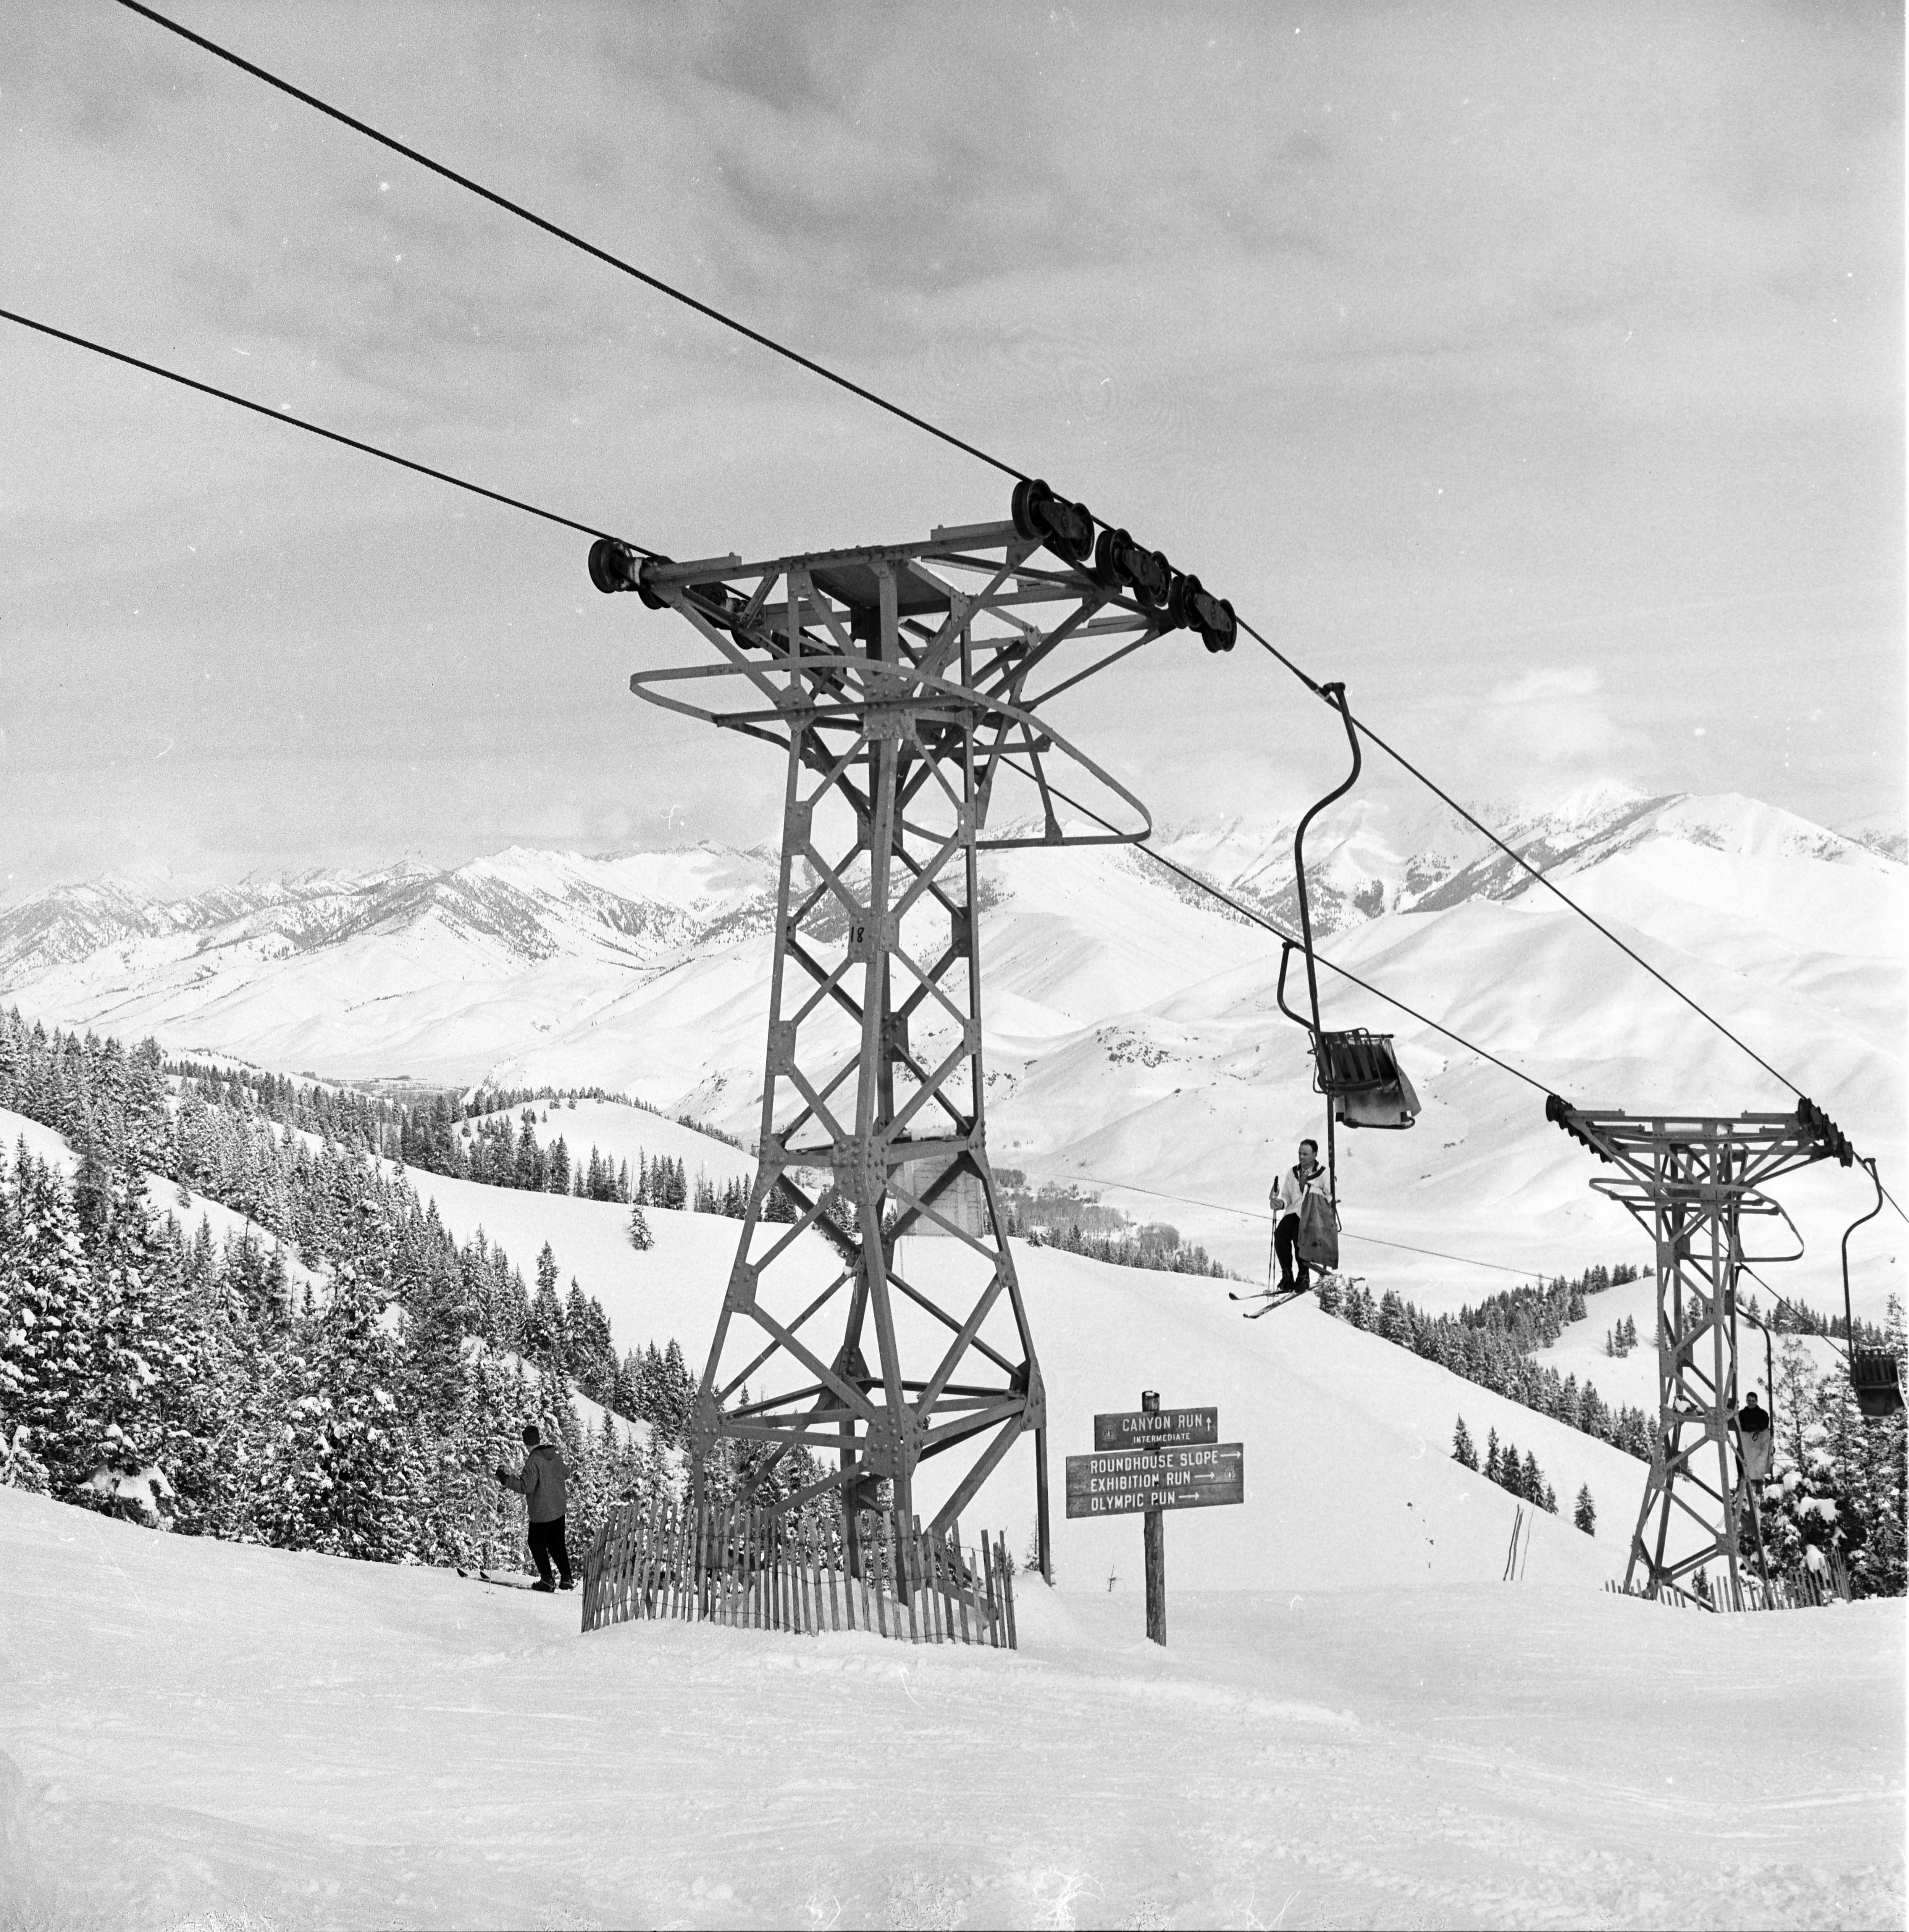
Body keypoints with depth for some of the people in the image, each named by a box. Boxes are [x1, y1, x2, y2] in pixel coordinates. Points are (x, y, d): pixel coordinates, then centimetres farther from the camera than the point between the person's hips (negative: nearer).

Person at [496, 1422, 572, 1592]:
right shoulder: (555, 1456, 2)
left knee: (537, 1544, 9)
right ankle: (567, 1578, 18)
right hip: (559, 1509, 7)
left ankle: (547, 1580, 8)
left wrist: (506, 1479, -19)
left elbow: (526, 1487, -26)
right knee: (557, 1543, 18)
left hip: (541, 1512, -7)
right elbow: (566, 1473, 19)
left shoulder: (533, 1461, -22)